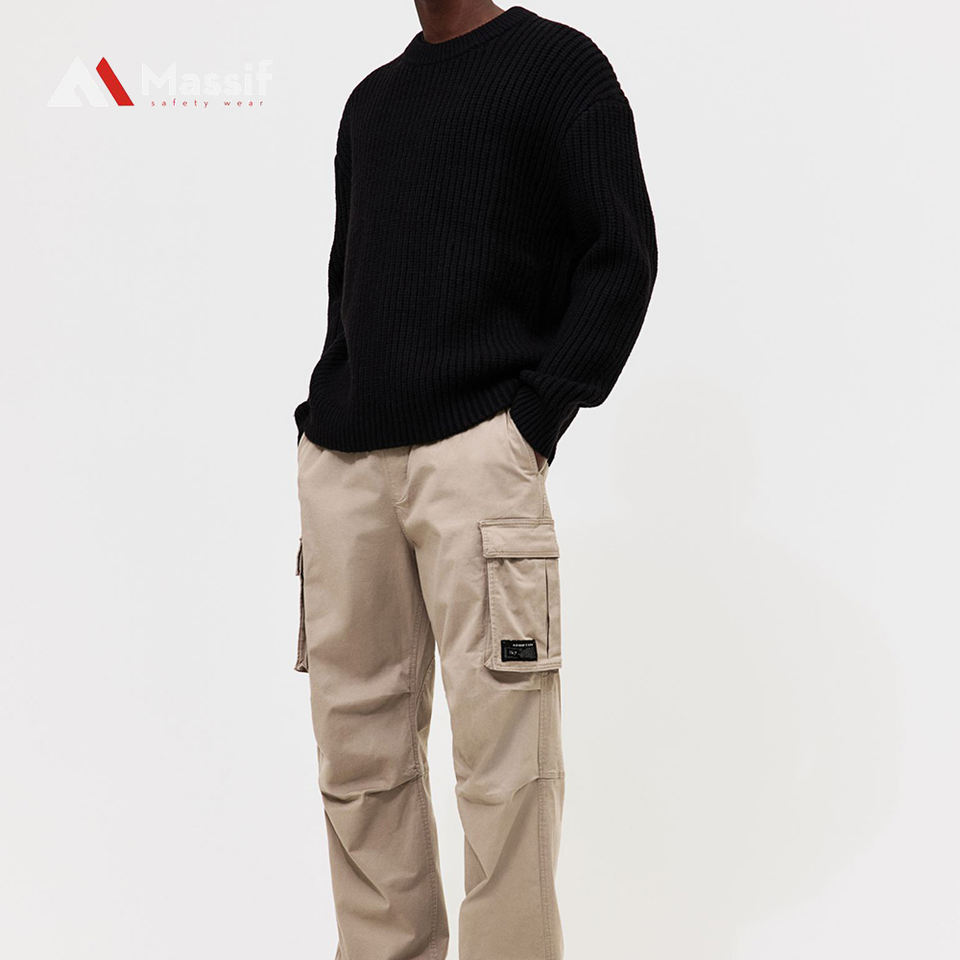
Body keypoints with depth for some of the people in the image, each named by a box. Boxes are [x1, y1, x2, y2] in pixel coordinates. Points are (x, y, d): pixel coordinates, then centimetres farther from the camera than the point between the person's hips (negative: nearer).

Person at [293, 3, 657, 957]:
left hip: (473, 446, -6)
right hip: (339, 458, 6)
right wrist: (324, 412, 14)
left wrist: (535, 417, -10)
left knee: (500, 761, -6)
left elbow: (622, 259, -2)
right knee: (357, 754, 8)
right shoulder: (371, 97, 24)